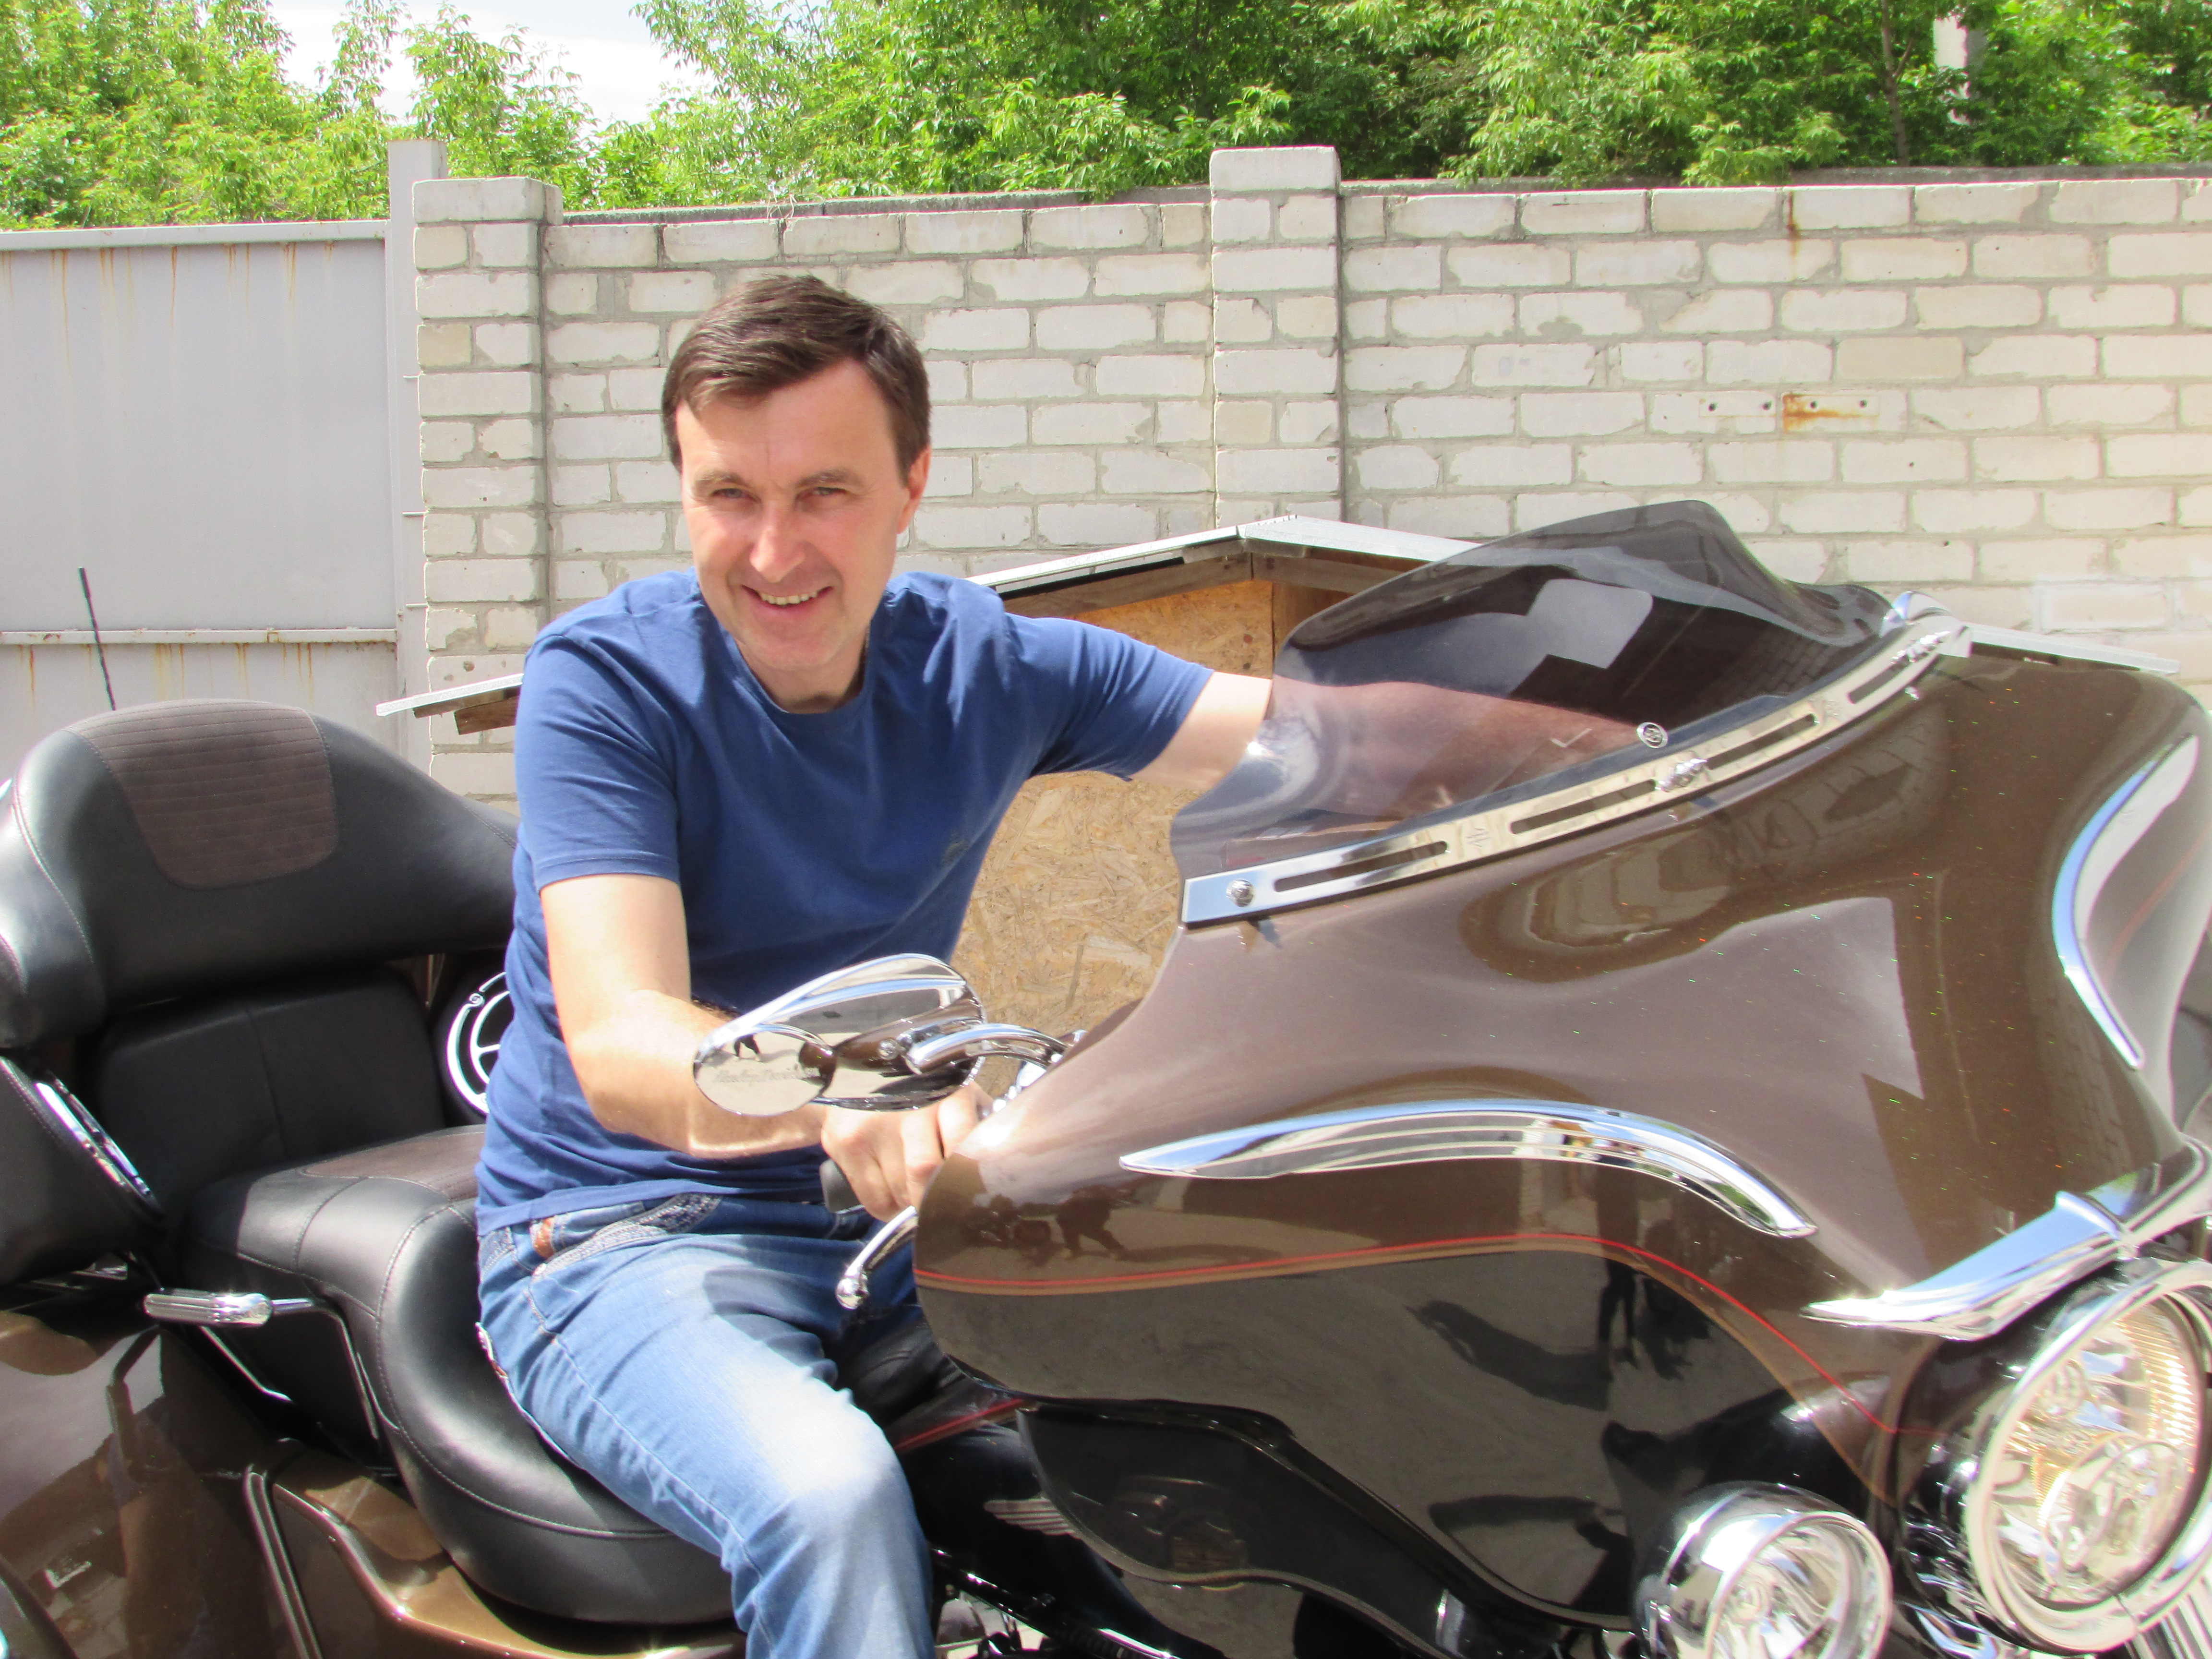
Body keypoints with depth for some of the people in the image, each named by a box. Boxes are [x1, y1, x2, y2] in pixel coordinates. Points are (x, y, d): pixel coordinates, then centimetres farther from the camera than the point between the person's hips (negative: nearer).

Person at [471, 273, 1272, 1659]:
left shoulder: (982, 663, 1)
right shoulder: (605, 678, -13)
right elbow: (619, 1046, -26)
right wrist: (834, 1089, -48)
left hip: (890, 1220, 5)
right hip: (628, 1235, -4)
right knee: (827, 1494, -35)